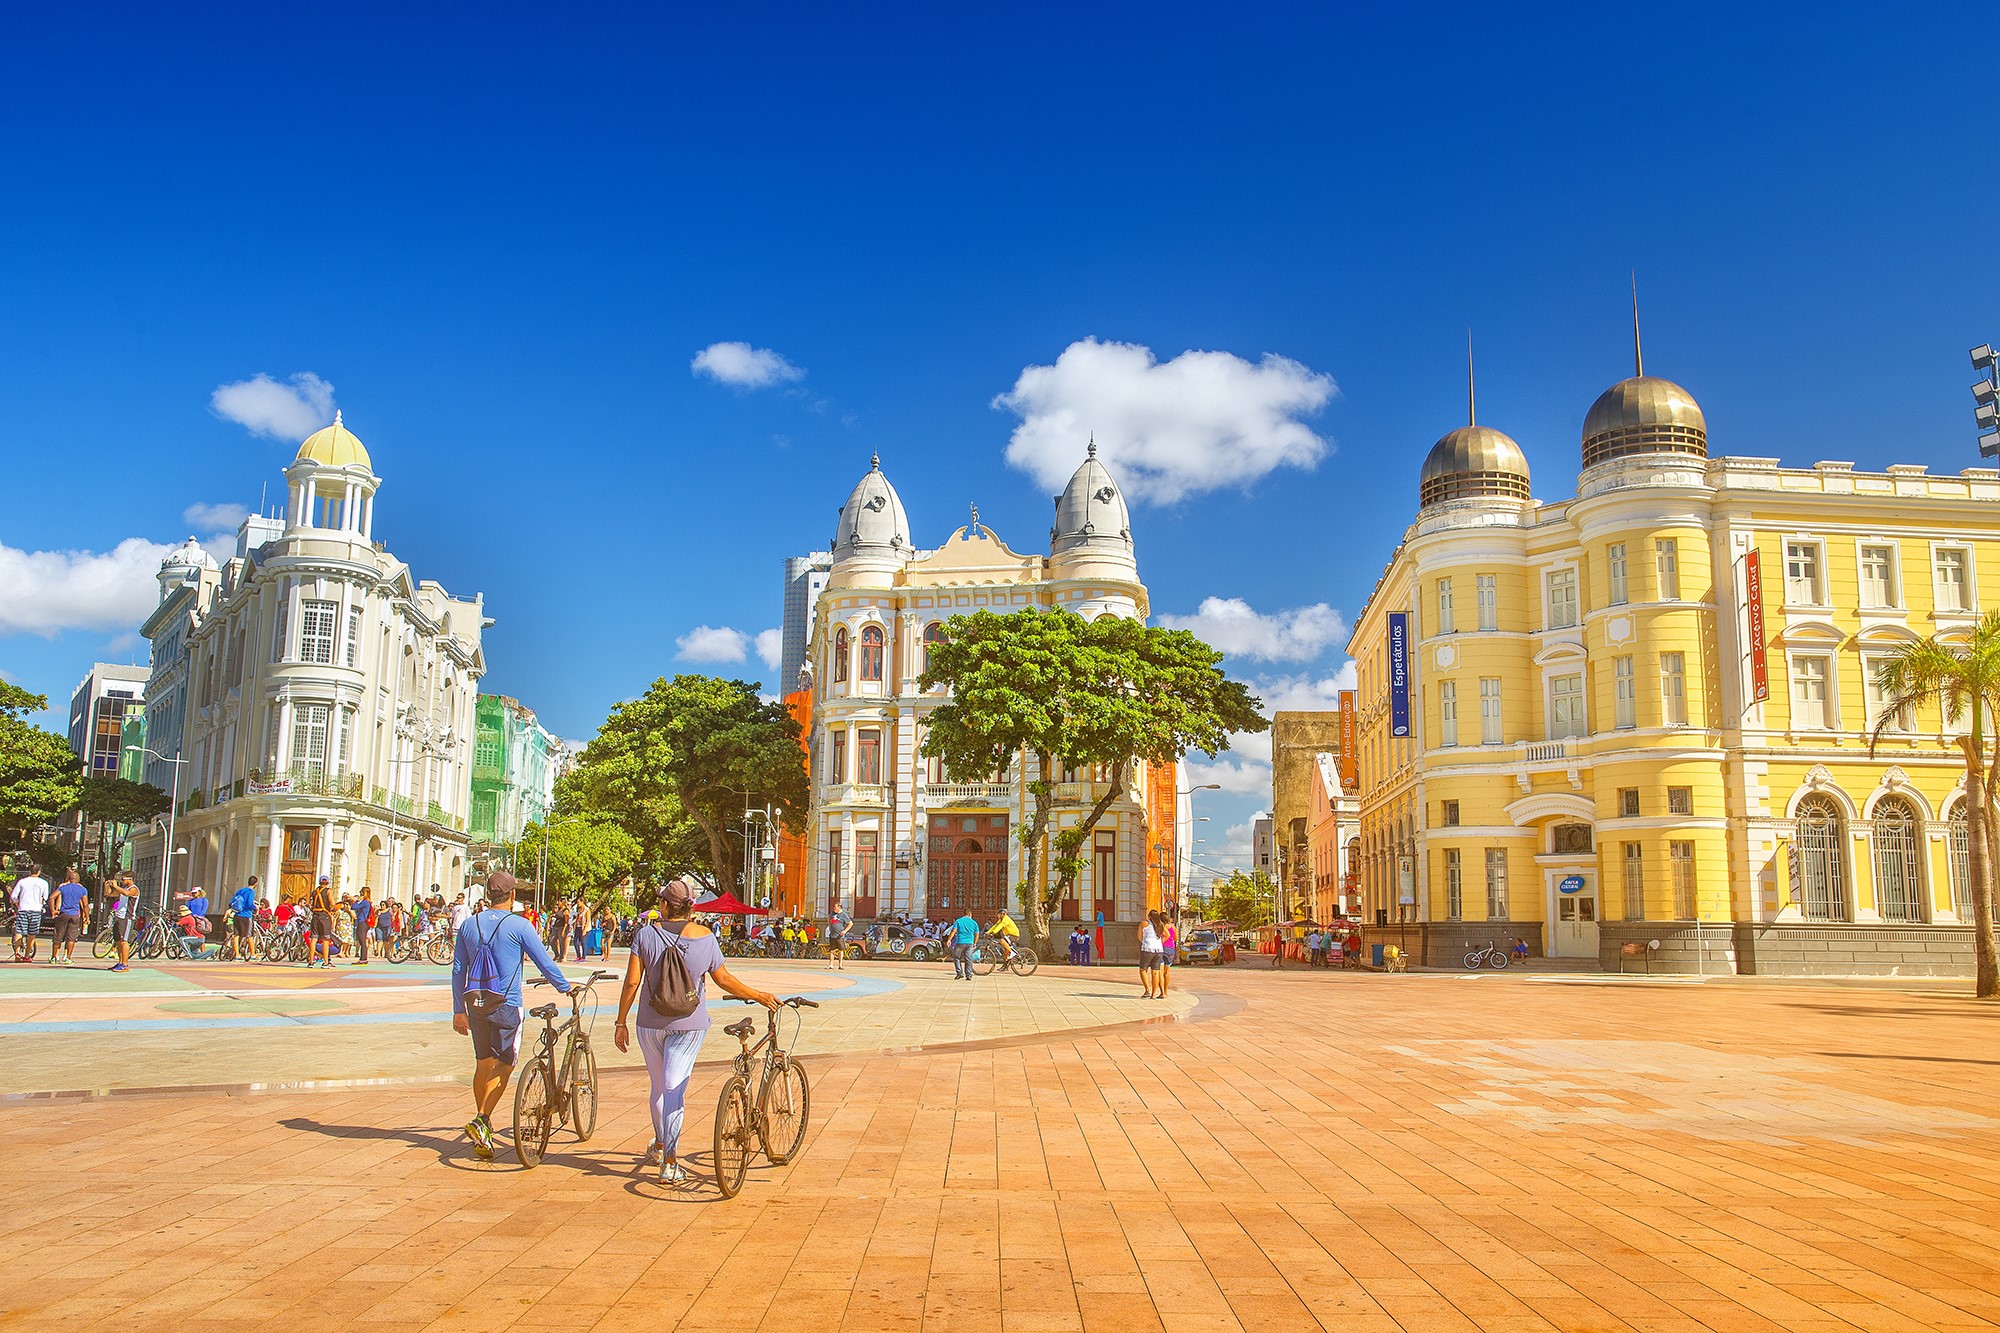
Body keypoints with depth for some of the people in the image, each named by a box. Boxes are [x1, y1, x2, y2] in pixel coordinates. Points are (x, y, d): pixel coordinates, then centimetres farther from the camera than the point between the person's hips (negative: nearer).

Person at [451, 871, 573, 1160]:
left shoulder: (469, 924, 6)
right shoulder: (519, 926, -8)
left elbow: (458, 970, 10)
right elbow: (545, 963, -4)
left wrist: (459, 1010, 16)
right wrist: (566, 988, 12)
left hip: (475, 1003, 5)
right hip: (506, 1005, -5)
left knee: (483, 1064, 13)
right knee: (503, 1066, 1)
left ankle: (482, 1135, 19)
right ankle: (481, 1120, -15)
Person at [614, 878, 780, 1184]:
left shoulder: (646, 934, -5)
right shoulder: (705, 937, -3)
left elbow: (632, 982, -6)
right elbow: (723, 980, 1)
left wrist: (621, 1022, 2)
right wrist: (759, 996, 14)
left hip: (651, 1023, 1)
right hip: (689, 1024, -1)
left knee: (658, 1086, 17)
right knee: (675, 1088, 0)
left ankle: (659, 1145, 36)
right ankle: (669, 1163, -3)